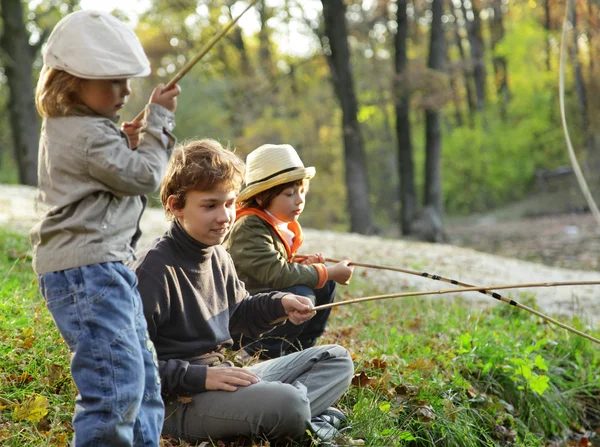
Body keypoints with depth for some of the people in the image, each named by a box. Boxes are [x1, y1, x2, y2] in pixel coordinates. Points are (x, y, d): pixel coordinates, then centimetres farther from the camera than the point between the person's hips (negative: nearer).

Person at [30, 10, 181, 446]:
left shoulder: (68, 128, 18)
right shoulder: (89, 135, -15)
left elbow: (118, 175, 25)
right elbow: (144, 176, -10)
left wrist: (128, 145, 7)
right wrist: (159, 120, -1)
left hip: (108, 267, 11)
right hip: (88, 268, -11)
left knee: (143, 377, 14)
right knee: (117, 384, -15)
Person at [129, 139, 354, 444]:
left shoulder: (218, 256, 11)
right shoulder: (153, 269, -18)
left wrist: (279, 304, 8)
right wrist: (199, 376, -27)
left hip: (223, 377, 10)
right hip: (180, 402, -10)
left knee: (337, 360, 12)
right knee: (287, 404, -37)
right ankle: (309, 420, -4)